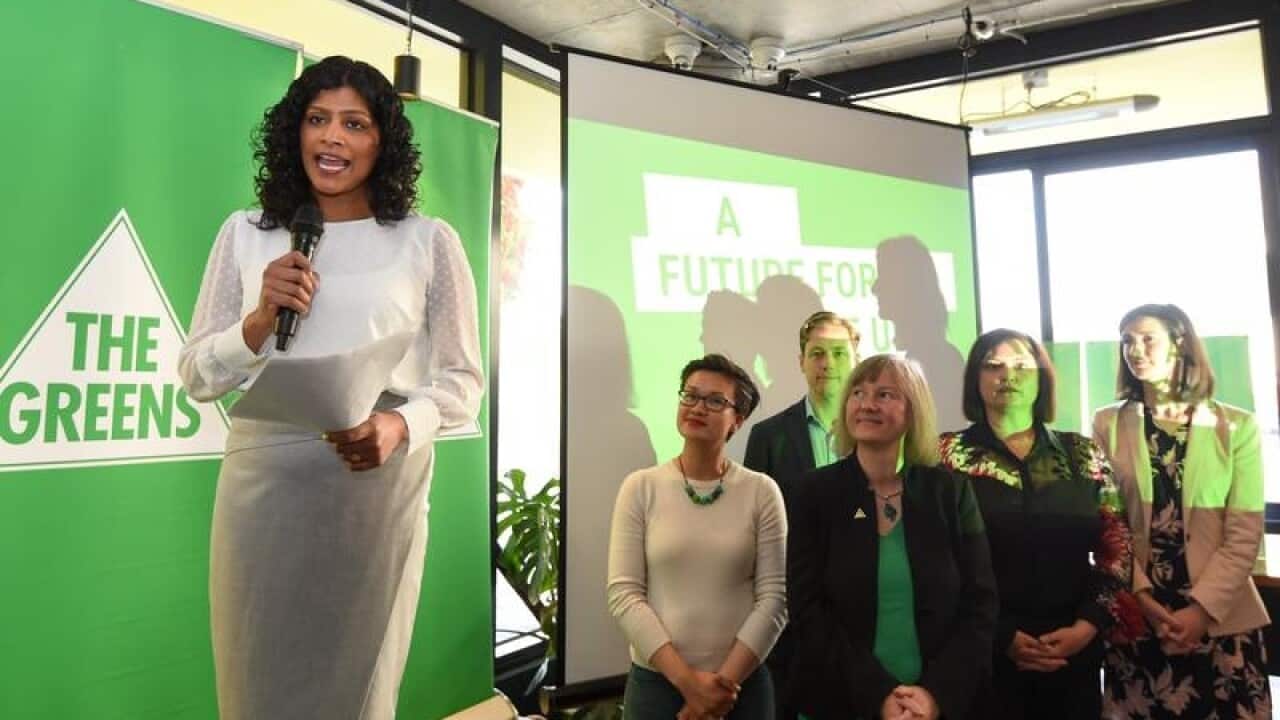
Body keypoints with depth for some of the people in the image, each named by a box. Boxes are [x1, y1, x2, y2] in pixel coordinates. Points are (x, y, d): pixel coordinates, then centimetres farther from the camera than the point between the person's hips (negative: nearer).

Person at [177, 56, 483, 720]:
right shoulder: (245, 234, 8)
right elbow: (196, 377, 10)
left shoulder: (429, 241, 1)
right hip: (262, 483, 2)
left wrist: (400, 426, -16)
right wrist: (260, 319, -8)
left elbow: (462, 377, 2)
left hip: (378, 487, -2)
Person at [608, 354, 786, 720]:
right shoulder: (641, 487, -5)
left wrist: (725, 682, -11)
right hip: (656, 681, 0)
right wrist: (686, 680, -13)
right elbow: (624, 593, -8)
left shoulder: (761, 491, -5)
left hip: (743, 683, 0)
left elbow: (774, 597, -5)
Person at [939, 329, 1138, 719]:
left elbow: (1117, 549, 6)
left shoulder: (1083, 455, 6)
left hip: (1076, 651, 3)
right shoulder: (951, 454, -5)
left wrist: (1088, 624, -6)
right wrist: (1001, 636, -13)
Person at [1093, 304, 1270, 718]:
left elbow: (1244, 533, -4)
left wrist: (1202, 609, -13)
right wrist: (1144, 599, -11)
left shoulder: (1237, 427, 1)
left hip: (1222, 619, 0)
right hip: (1135, 618, 0)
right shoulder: (1107, 425, 1)